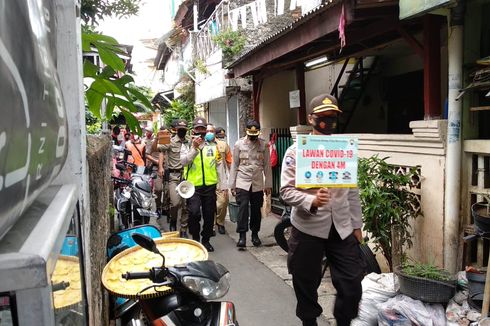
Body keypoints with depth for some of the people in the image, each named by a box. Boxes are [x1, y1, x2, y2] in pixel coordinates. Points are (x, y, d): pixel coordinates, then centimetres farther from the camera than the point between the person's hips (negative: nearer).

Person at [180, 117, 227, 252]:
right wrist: (194, 148, -24)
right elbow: (184, 161, -15)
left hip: (210, 186, 3)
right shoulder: (187, 145, 4)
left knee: (209, 215, 9)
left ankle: (206, 240, 27)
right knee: (194, 212, -18)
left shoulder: (213, 146, 11)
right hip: (193, 186, -3)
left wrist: (222, 185, 10)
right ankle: (195, 239, 3)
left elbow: (219, 167, 13)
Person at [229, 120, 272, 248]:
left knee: (256, 209, 9)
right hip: (242, 182, -1)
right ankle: (242, 235, -1)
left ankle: (255, 234, 24)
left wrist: (268, 184, 3)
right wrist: (232, 185, 1)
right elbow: (234, 165, 3)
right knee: (243, 207, -10)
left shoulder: (264, 145, 1)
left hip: (258, 183, 1)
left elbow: (267, 165, 4)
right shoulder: (239, 144, 0)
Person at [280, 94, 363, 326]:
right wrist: (311, 201, -28)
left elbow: (352, 191, 11)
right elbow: (286, 190, -11)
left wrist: (356, 225, 11)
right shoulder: (296, 151, -6)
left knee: (352, 286, 6)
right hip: (308, 228, -2)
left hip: (342, 228, 3)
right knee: (307, 285, 13)